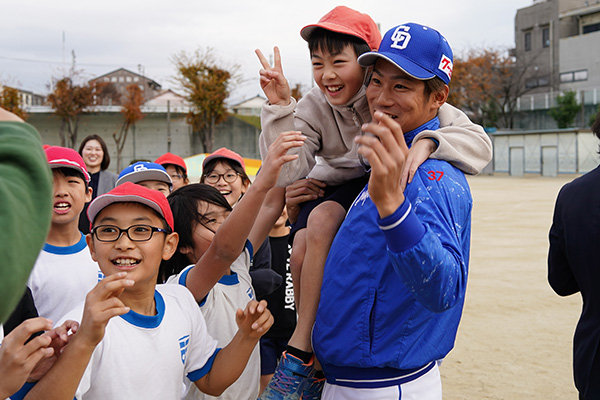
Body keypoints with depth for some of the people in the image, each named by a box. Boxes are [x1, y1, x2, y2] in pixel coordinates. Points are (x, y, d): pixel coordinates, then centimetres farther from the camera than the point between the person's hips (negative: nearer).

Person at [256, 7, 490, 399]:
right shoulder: (313, 108, -12)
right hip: (331, 191, 3)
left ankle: (300, 351, -18)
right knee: (303, 251, -28)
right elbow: (285, 173, -23)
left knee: (322, 220, -32)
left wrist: (427, 142, -50)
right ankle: (315, 359, -8)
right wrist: (280, 107, -31)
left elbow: (479, 143, -31)